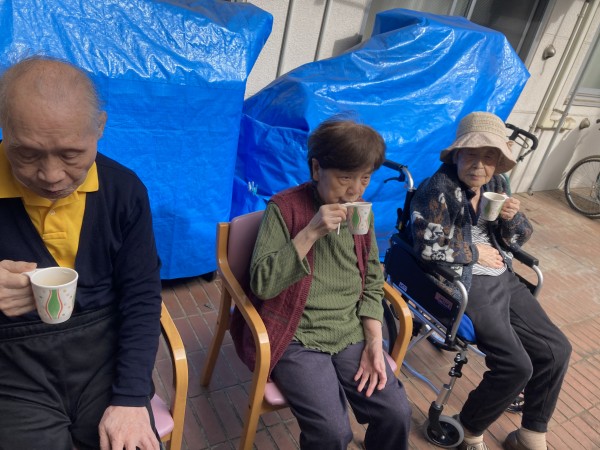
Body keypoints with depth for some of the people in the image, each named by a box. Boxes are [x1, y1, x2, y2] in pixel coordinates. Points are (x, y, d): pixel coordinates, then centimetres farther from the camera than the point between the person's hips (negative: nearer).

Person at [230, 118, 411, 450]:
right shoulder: (285, 208, -12)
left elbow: (372, 284, 9)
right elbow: (262, 284, -19)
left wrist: (374, 343, -2)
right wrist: (311, 232, -26)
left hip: (352, 335, 5)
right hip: (297, 339, -5)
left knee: (397, 415, -6)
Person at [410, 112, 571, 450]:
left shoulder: (497, 185, 8)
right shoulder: (438, 188, -14)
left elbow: (517, 242, 13)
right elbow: (428, 246, -22)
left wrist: (513, 218, -10)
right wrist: (475, 253, -11)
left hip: (504, 279, 8)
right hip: (464, 285, -8)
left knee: (557, 350, 5)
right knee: (516, 366, -16)